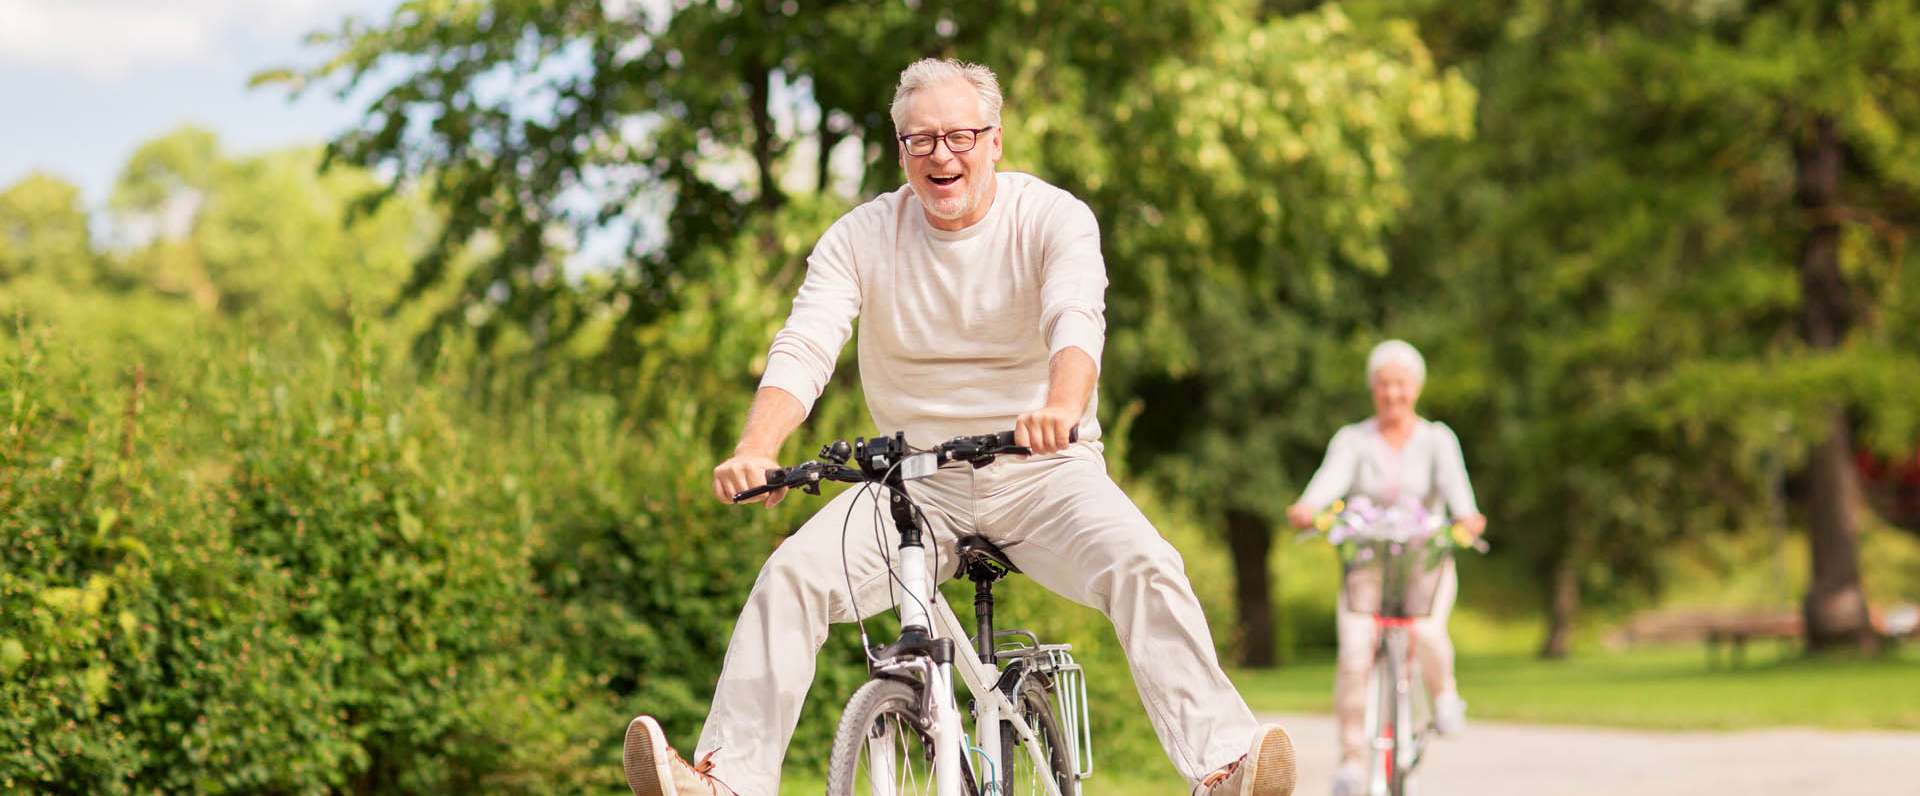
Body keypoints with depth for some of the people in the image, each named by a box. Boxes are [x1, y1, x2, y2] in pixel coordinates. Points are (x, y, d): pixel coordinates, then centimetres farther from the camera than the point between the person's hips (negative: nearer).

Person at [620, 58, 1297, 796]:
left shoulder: (1054, 219, -7)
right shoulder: (862, 237, -1)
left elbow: (1077, 321, -26)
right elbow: (803, 347, -13)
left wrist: (1061, 408, -50)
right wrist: (756, 448, -35)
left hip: (1043, 472, -2)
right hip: (917, 480, 2)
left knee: (1145, 567, -29)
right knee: (793, 573, -21)